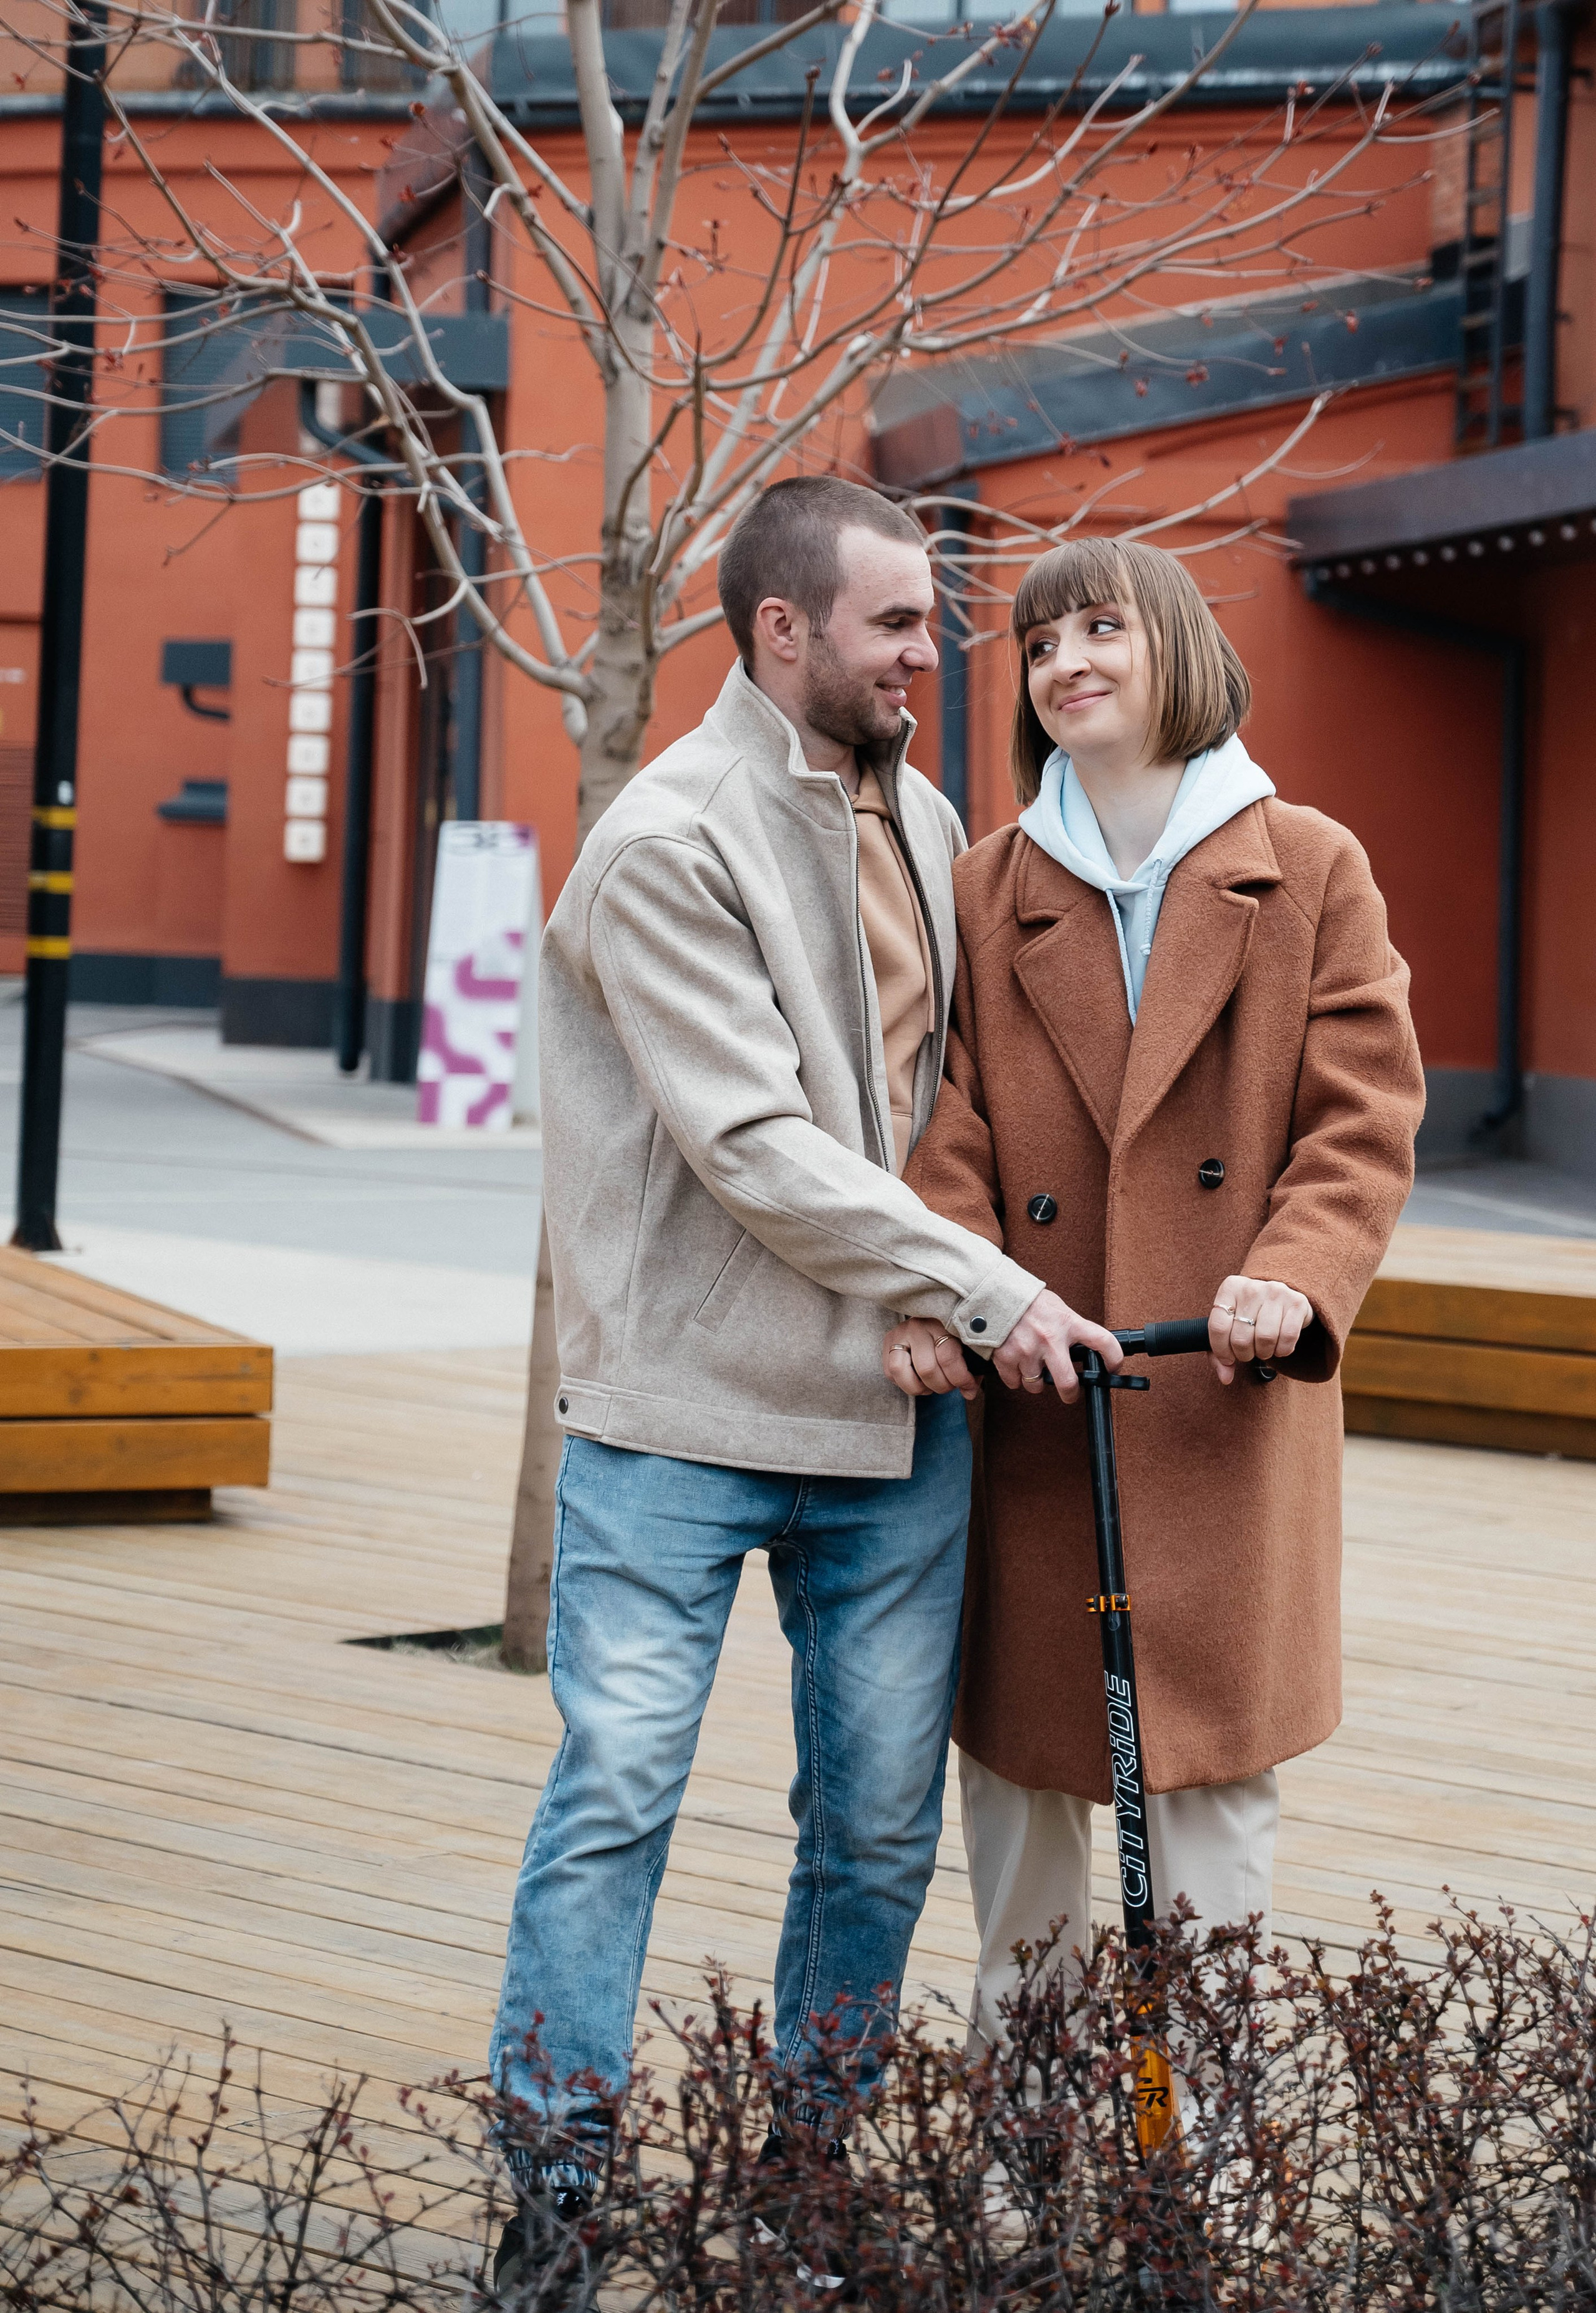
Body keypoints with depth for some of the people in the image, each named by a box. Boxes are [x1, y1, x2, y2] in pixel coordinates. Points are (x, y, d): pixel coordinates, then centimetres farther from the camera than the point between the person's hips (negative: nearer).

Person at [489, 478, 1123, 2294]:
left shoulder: (919, 819, 11)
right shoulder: (669, 843, -12)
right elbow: (757, 1146, -18)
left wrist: (942, 1324, 10)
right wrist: (989, 1291, -17)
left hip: (896, 1405, 7)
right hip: (683, 1406, -6)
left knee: (882, 1820, 8)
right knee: (616, 1791, -5)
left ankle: (812, 2162, 22)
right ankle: (554, 2182, 6)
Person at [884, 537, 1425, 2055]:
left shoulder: (1310, 870, 5)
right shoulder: (991, 891, 10)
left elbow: (1364, 1116, -1)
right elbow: (951, 1129, 2)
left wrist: (1295, 1276, -19)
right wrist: (938, 1294, -16)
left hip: (1226, 1404, -2)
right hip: (1031, 1407, 2)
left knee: (1215, 1770, -1)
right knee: (1016, 1755, 9)